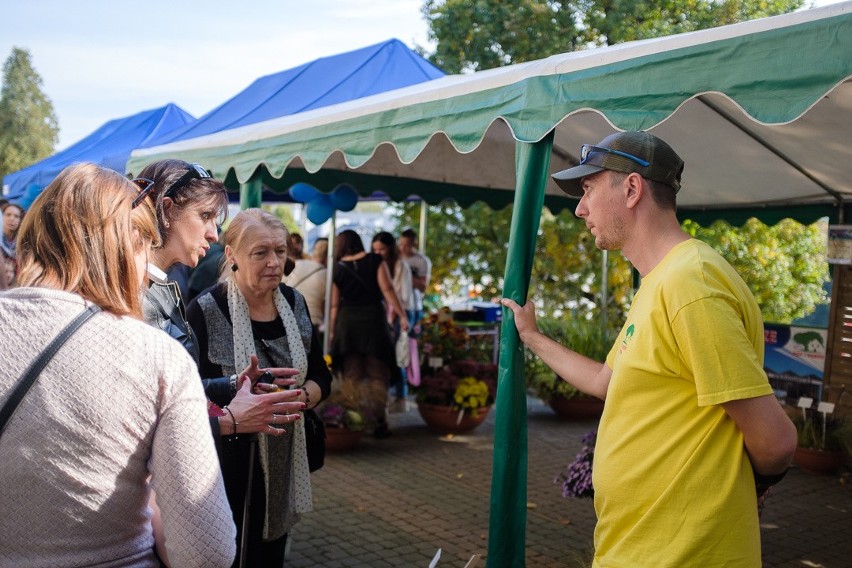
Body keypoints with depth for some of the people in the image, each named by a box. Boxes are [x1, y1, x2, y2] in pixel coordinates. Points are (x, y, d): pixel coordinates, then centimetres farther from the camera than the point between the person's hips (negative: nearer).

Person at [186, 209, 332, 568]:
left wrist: (302, 397, -14)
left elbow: (321, 378, 7)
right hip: (227, 464, -5)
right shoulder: (206, 311, -15)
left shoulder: (294, 303, 1)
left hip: (284, 463, 5)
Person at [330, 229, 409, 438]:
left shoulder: (337, 268, 4)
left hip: (347, 322, 1)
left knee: (352, 376, 10)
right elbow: (387, 290, -7)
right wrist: (401, 315, -6)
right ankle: (379, 423, 1)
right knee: (377, 375, 6)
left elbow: (335, 305, 3)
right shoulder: (376, 261, 2)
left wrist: (333, 331, 10)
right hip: (374, 319, -1)